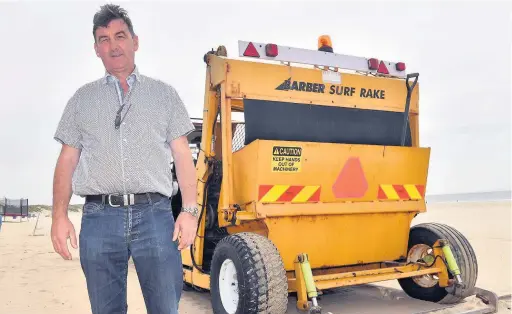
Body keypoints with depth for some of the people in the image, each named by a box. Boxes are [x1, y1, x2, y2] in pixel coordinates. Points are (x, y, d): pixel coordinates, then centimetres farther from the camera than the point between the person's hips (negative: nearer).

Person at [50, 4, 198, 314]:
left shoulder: (164, 94, 12)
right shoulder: (83, 98, 15)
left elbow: (182, 156, 7)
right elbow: (67, 160, 12)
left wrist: (189, 210, -4)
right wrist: (60, 216, 1)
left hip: (155, 214, -1)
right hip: (99, 218, 2)